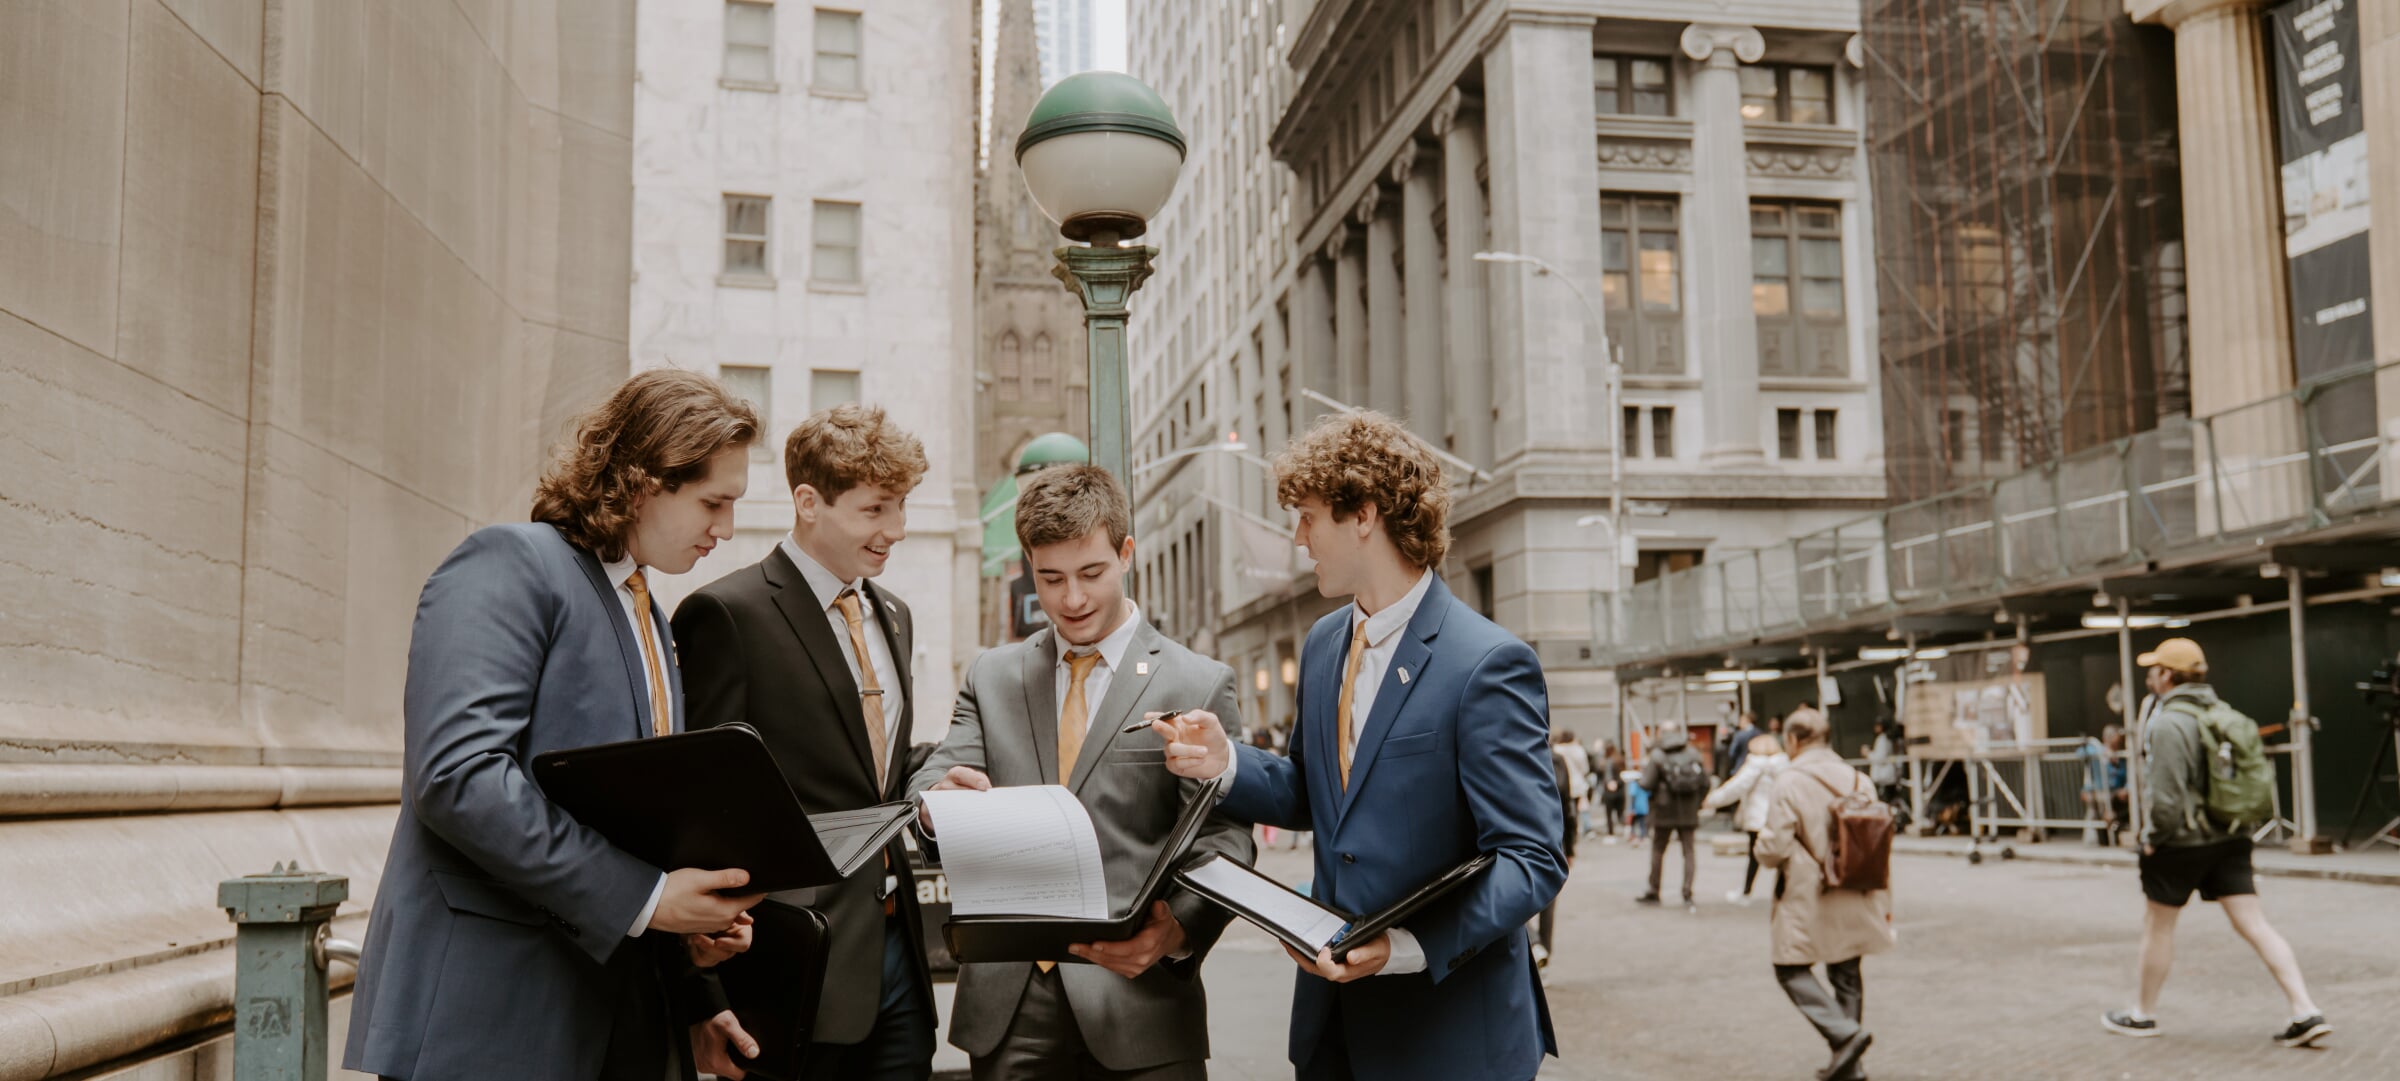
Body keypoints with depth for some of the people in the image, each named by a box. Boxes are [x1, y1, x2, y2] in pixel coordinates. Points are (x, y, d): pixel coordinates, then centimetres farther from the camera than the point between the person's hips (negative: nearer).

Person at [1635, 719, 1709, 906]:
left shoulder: (1657, 755, -8)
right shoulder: (1693, 754, 2)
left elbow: (1647, 784, -12)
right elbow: (1705, 783, 1)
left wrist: (1644, 770, 8)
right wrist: (1697, 803, 13)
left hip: (1664, 811, -3)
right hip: (1688, 812, 3)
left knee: (1657, 851, 9)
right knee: (1688, 851, 6)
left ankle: (1653, 893, 14)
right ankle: (1687, 893, -2)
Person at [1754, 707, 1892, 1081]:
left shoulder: (1789, 783, -14)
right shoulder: (1859, 780, 5)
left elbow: (1775, 847, -16)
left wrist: (1762, 850, 8)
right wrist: (1884, 902, 14)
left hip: (1808, 899, -6)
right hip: (1855, 899, 6)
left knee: (1792, 969, 7)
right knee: (1847, 976, 15)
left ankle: (1845, 1033, -11)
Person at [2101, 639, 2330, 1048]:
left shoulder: (2167, 723, -19)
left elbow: (2166, 798, -24)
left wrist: (2152, 837, -9)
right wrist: (2237, 823, 19)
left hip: (2181, 843, -7)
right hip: (2230, 839, 7)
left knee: (2157, 923, 9)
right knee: (2254, 924, 5)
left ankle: (2143, 1014, 22)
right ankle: (2306, 1012, -4)